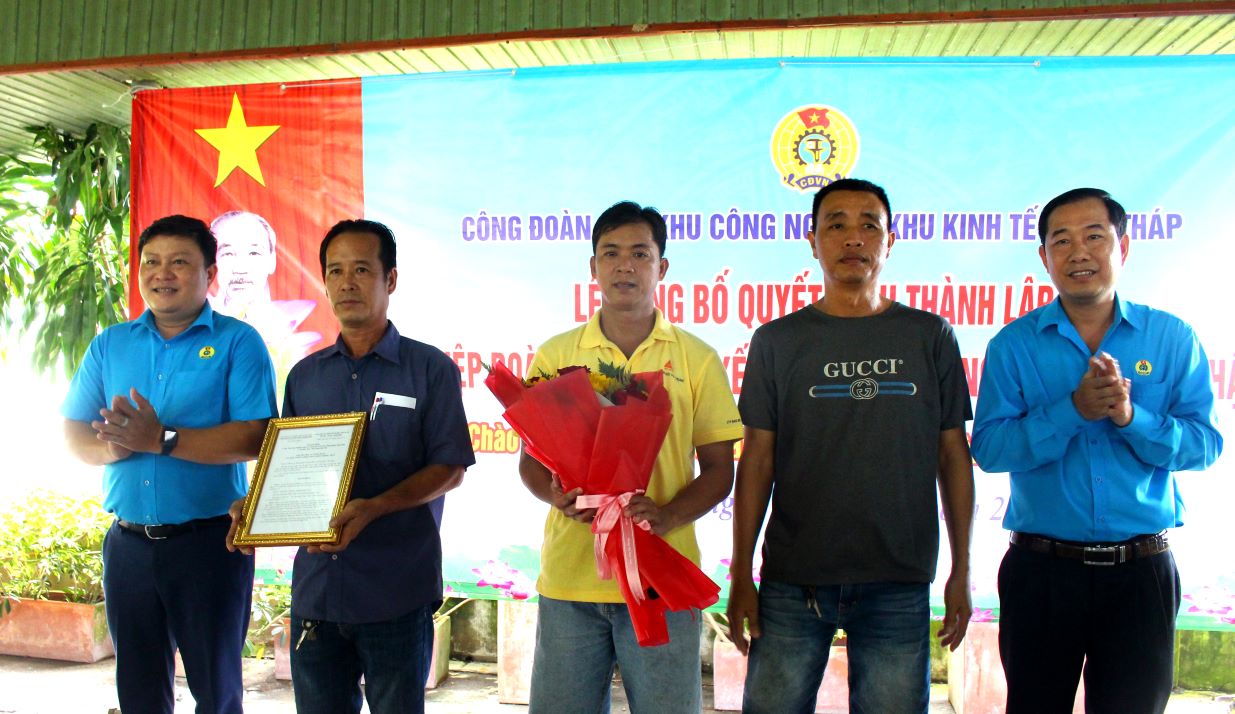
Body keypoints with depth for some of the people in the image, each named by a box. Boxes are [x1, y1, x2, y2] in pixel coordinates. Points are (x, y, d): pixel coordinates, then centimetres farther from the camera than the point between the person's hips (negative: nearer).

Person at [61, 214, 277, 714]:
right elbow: (74, 434, 7)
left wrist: (163, 439, -23)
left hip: (209, 541, -4)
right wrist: (112, 447, -15)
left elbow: (255, 439, -16)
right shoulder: (109, 345, 9)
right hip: (128, 542, 4)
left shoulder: (237, 343, -5)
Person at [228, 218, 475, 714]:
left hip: (396, 591, -4)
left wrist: (373, 509, -21)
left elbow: (450, 468, -7)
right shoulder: (305, 375, 12)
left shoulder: (430, 369, -2)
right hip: (315, 585, 4)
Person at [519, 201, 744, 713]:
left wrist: (667, 516, -14)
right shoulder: (555, 356, 8)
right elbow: (530, 459, 11)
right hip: (569, 575, 1)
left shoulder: (696, 359, 4)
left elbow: (718, 469, 4)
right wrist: (557, 494, -12)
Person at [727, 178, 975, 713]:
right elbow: (756, 461, 4)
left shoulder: (930, 337, 6)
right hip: (791, 583, 0)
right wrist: (741, 576, 1)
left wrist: (961, 570, 6)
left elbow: (953, 457, 8)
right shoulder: (777, 341, 5)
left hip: (898, 586, 1)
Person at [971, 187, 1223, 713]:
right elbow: (989, 449, -10)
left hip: (1142, 571, 1)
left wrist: (1131, 417, -20)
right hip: (1041, 570, 0)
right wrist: (1074, 410, -22)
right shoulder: (1014, 345, -1)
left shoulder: (1173, 339, 3)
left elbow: (1204, 444, -3)